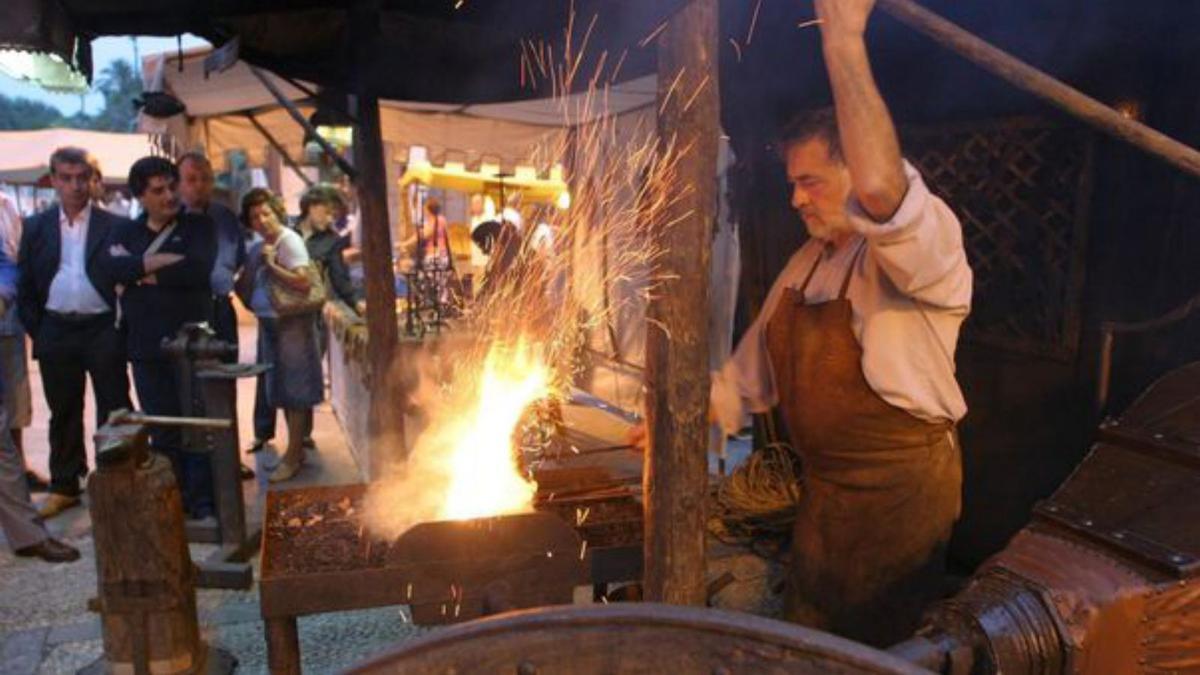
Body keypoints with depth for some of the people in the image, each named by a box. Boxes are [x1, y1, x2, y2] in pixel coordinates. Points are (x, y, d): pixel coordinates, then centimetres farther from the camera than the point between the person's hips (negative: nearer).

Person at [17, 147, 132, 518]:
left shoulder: (114, 226, -2)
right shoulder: (36, 227, 7)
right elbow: (25, 285, 9)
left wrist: (123, 328, -4)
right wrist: (36, 331, 3)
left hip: (102, 331, -3)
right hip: (56, 333, 3)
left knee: (113, 411, 3)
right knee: (63, 414, 12)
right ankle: (64, 486, 23)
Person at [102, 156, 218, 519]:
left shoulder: (198, 225, 1)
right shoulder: (125, 231, 12)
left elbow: (198, 269, -17)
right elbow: (113, 266, -9)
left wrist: (142, 272, -6)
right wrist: (165, 261, -16)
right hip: (145, 347, 4)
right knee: (161, 430, 10)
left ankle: (202, 501, 11)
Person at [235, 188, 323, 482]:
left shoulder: (290, 241, -11)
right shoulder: (256, 246, 9)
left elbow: (303, 282, -22)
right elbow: (247, 287, 15)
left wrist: (271, 264, -16)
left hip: (291, 323, -7)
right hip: (268, 323, 7)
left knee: (294, 391, -1)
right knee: (280, 389, 12)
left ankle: (293, 456, 7)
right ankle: (296, 448, 24)